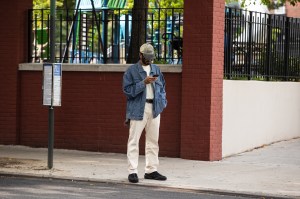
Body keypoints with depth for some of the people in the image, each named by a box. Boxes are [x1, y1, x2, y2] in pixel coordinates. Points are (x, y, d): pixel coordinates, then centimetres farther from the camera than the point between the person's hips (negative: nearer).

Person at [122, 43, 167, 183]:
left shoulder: (156, 70, 14)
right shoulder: (131, 71, -2)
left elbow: (162, 87, 21)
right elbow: (127, 90, -10)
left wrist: (163, 102, 6)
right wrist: (144, 83, -19)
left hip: (154, 109, 6)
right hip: (138, 109, -5)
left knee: (153, 141, 9)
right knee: (134, 140, -5)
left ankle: (151, 170, 17)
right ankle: (132, 171, -3)